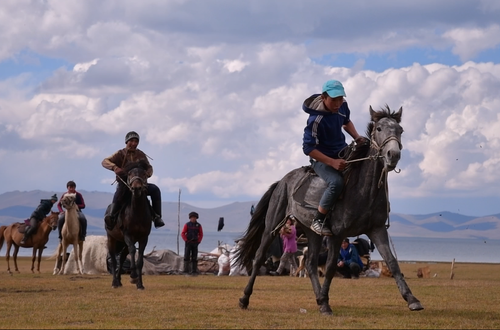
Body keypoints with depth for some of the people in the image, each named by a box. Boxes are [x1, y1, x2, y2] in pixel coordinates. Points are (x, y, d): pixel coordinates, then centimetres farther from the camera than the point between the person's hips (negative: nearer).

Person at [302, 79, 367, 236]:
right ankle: (317, 221, -17)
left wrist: (357, 138, -2)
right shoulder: (316, 120, -29)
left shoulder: (342, 106, -7)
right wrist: (332, 162, -32)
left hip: (342, 151, 8)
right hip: (321, 158, -8)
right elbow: (308, 148, -27)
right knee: (336, 182, -33)